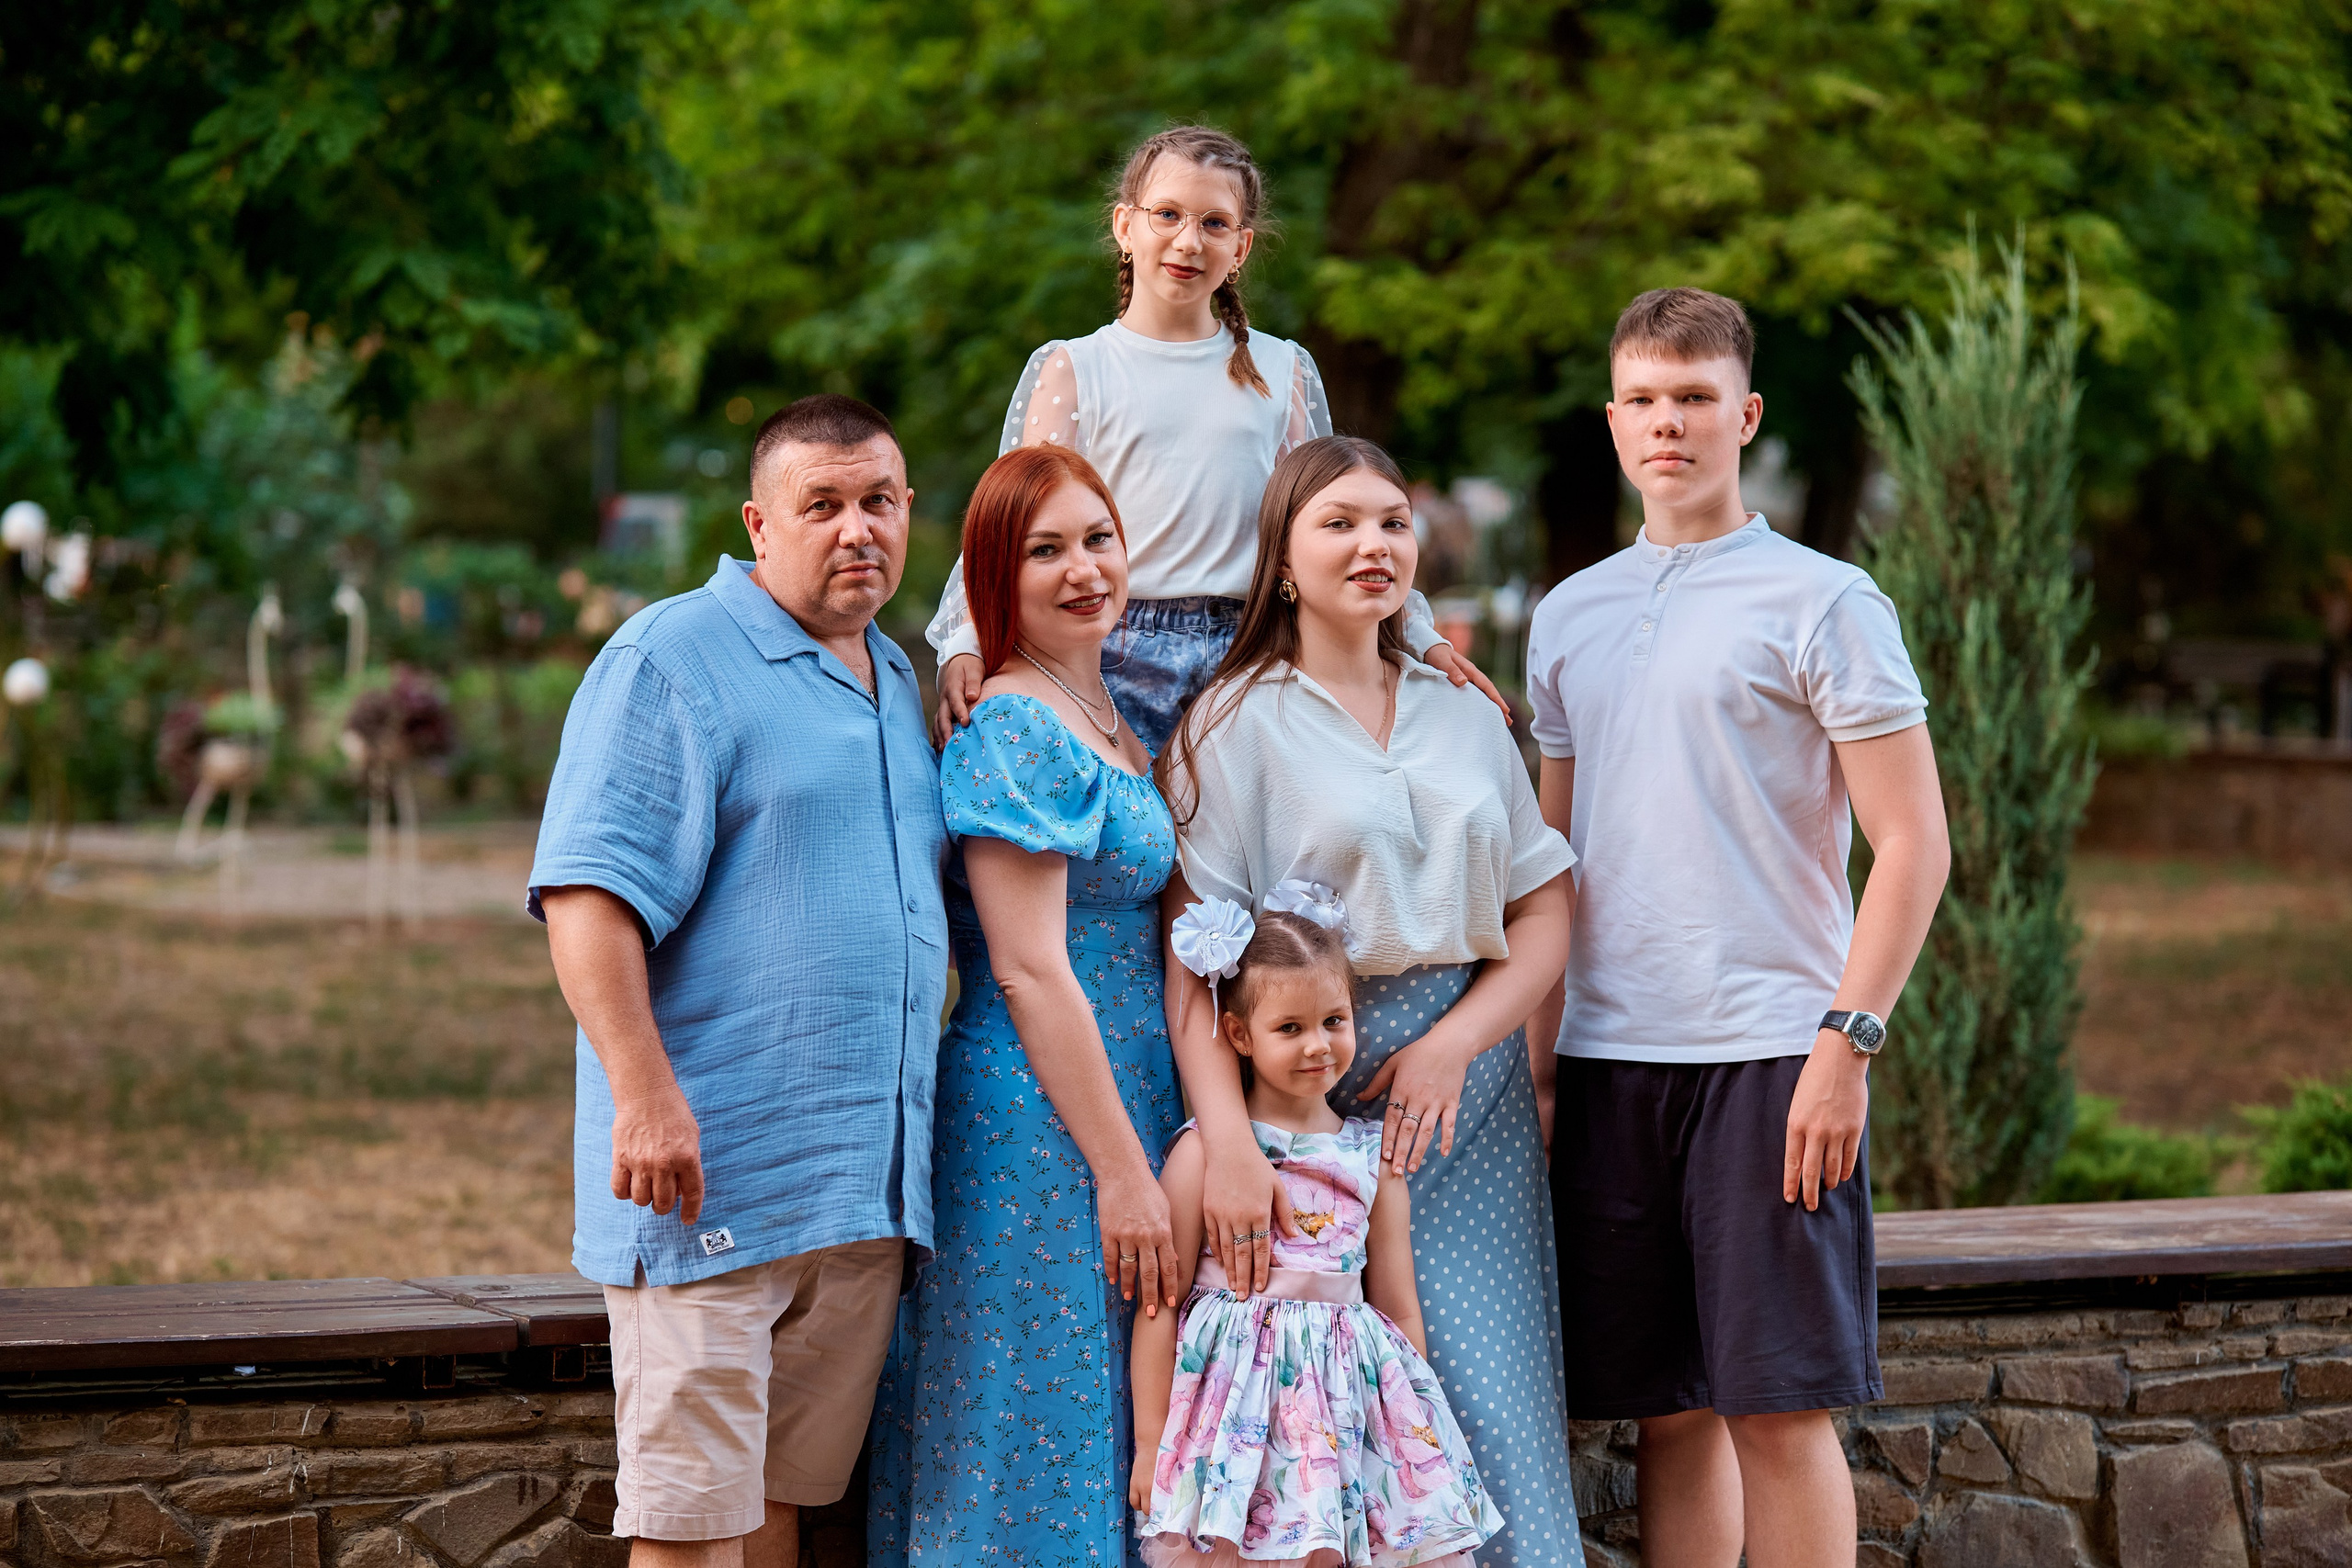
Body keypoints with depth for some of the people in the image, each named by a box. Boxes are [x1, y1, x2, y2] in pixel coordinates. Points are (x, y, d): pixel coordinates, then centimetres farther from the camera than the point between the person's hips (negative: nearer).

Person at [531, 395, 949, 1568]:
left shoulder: (897, 682, 19)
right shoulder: (671, 658, -6)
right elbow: (587, 892, -15)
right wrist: (646, 1095, -23)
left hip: (866, 1190, 8)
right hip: (710, 1174, -7)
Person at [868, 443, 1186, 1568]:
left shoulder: (1104, 714, 14)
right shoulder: (1013, 733, -14)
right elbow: (1029, 971, -18)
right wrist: (1125, 1172, -19)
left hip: (1123, 1109, 9)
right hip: (1042, 1129, -9)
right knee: (1052, 1446, -4)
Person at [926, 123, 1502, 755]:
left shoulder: (1283, 371, 13)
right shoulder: (1069, 370, 6)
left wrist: (1419, 638, 11)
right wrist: (964, 648, -15)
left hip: (1251, 663, 2)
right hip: (1119, 665, -2)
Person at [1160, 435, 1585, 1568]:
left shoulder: (1464, 718, 15)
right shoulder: (1237, 722, 0)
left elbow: (1545, 915, 12)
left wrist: (1453, 1046, -6)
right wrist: (1229, 1143, -21)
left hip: (1469, 1078, 4)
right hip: (1311, 1085, -4)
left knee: (1490, 1401, -4)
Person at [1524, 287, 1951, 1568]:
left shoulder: (1823, 603, -1)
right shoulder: (1569, 618, 16)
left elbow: (1912, 845, -5)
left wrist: (1846, 1042, -14)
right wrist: (1534, 1061, 13)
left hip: (1770, 1053, -5)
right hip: (1608, 1056, 5)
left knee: (1777, 1404, -6)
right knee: (1667, 1408, 6)